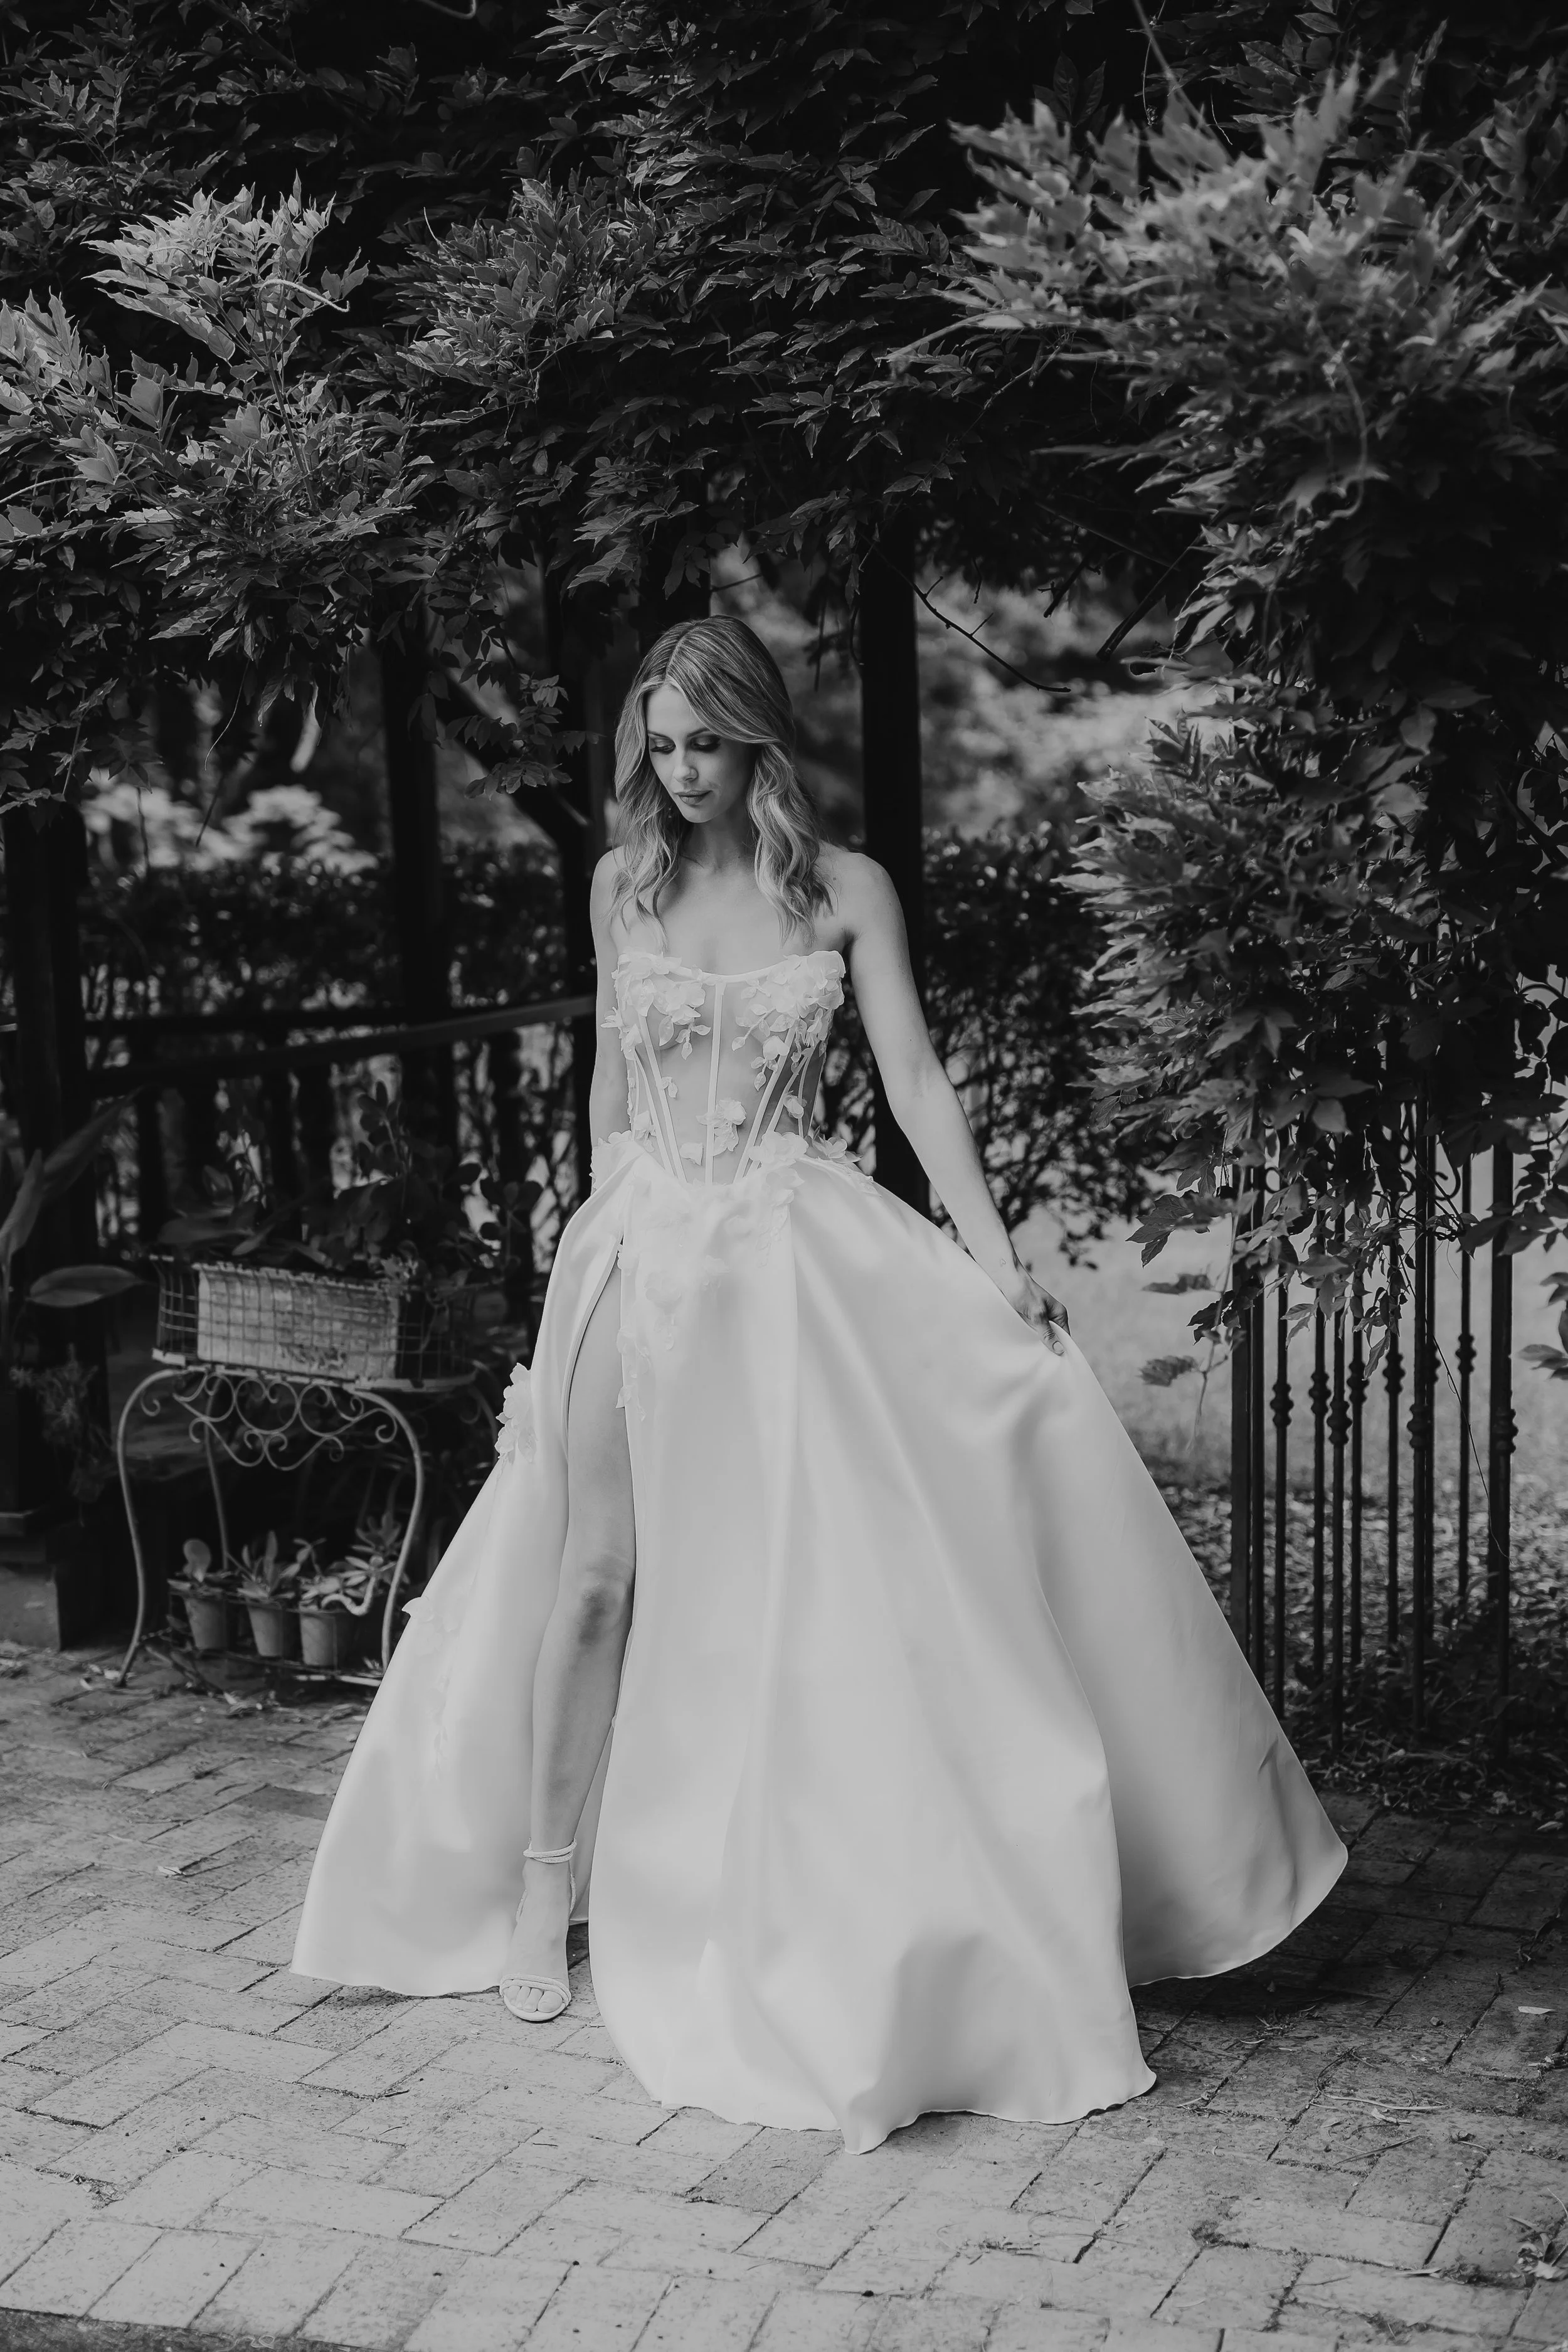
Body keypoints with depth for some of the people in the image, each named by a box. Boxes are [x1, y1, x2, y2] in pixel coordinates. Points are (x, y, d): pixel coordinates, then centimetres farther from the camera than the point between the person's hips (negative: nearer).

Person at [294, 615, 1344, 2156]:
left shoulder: (844, 889, 1)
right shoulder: (624, 886, 7)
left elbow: (912, 1077, -2)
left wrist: (995, 1258, -10)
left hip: (800, 1249, -1)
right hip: (644, 1246, 1)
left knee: (830, 1565, -2)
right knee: (593, 1563, 1)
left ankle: (860, 1922, 12)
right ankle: (544, 1874, 14)